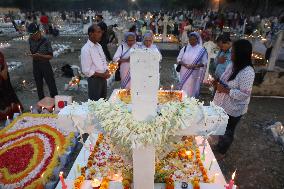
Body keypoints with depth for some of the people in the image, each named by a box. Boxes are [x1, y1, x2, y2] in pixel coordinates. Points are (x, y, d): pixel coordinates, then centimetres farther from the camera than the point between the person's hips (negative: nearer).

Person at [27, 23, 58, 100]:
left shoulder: (46, 41, -14)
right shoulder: (31, 40, -1)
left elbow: (50, 56, -13)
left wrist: (40, 55, -25)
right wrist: (31, 54, -2)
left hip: (45, 64, -5)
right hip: (35, 65, 5)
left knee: (51, 84, 1)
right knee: (39, 85, 15)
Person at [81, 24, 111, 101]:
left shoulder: (99, 46, 8)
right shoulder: (86, 49, -16)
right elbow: (86, 70, -18)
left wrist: (106, 72, -4)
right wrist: (101, 75, -18)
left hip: (103, 78, 7)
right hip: (94, 80, -7)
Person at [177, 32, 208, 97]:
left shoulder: (202, 50, -2)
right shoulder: (185, 48, 5)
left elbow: (204, 62, -2)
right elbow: (179, 59, 6)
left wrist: (195, 66, -19)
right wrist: (184, 64, -13)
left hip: (194, 74, -2)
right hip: (184, 73, 2)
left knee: (192, 91, 3)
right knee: (183, 89, 6)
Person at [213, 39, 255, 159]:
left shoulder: (247, 72, -25)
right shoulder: (232, 65, 0)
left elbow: (244, 94, -27)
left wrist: (225, 90, -27)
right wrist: (218, 84, -6)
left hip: (233, 109, -7)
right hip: (222, 104, 7)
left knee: (227, 131, 14)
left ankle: (221, 152, 37)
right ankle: (218, 146, 47)